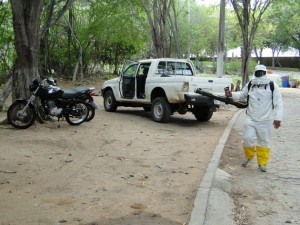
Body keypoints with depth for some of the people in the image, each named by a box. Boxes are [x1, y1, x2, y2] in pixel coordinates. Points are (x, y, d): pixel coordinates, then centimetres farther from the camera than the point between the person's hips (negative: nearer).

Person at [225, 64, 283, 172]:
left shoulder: (272, 86, -3)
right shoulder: (250, 85, 6)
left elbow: (278, 102, -4)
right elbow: (242, 95, 15)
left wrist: (278, 117, -11)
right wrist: (231, 94, -5)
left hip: (265, 120, -2)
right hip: (250, 119, 2)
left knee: (263, 142, 7)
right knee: (248, 138, -4)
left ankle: (262, 163, 21)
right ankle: (249, 155, 26)